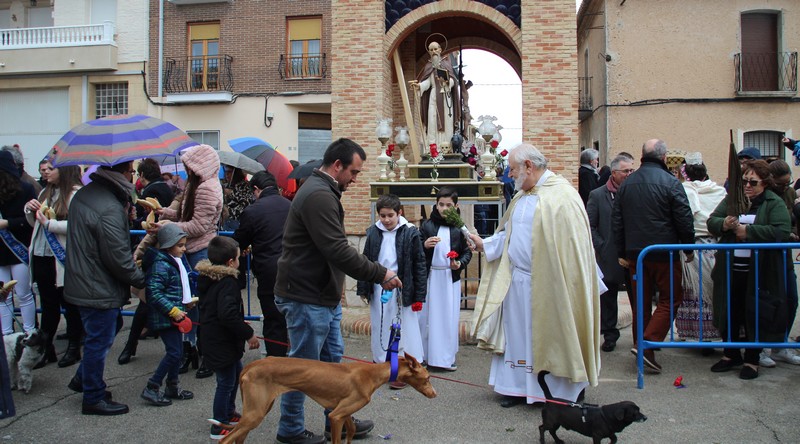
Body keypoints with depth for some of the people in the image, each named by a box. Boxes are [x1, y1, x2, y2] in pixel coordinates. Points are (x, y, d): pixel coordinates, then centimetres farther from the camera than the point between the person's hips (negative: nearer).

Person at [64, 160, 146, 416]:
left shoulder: (84, 194, 5)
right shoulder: (110, 209, -27)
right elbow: (118, 258, -23)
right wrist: (141, 279, -9)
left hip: (82, 283, 10)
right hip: (100, 290, -10)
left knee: (97, 337, 26)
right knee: (99, 342, 6)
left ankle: (82, 379, 42)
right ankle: (93, 399, 20)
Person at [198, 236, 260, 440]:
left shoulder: (207, 278, 8)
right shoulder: (227, 283, -23)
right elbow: (228, 314, -34)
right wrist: (249, 334, -24)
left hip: (211, 337, 10)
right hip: (222, 344, -10)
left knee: (236, 373, 25)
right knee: (226, 383, 1)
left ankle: (229, 413, 39)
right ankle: (219, 427, 12)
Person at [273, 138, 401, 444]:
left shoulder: (322, 191, 14)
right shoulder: (318, 195, -21)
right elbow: (338, 251, -27)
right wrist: (380, 274, -21)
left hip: (324, 296, 11)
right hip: (307, 298, -11)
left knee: (332, 360, 18)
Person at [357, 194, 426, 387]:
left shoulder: (410, 233, -7)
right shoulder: (373, 232, 3)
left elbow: (420, 265, -5)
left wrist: (419, 296, -7)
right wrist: (363, 289, 6)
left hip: (401, 290, -4)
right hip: (378, 290, 4)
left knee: (403, 329, 3)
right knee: (380, 328, 12)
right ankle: (381, 362, 26)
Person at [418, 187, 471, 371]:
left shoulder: (459, 227, 0)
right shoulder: (427, 225, -1)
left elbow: (467, 252, 7)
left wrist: (460, 264, -11)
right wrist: (424, 245, -17)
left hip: (451, 277, 0)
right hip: (430, 276, 0)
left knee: (449, 316, 6)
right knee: (427, 315, 5)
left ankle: (447, 357, 17)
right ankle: (425, 354, 18)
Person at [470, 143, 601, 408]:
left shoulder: (562, 195, -14)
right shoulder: (521, 197, 12)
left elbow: (573, 245, -17)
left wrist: (564, 285, -18)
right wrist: (485, 244, 5)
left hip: (545, 284, -8)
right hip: (516, 281, 8)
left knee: (551, 336, 4)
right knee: (518, 334, 13)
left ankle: (562, 392, 20)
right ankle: (519, 388, 26)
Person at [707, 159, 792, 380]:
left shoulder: (775, 203, -4)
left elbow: (782, 231, -17)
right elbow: (711, 221, 6)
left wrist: (749, 231, -21)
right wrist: (724, 224, -16)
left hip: (759, 273, -4)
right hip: (730, 271, 4)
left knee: (756, 316, 6)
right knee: (729, 313, 13)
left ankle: (752, 359, 20)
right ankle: (731, 354, 30)